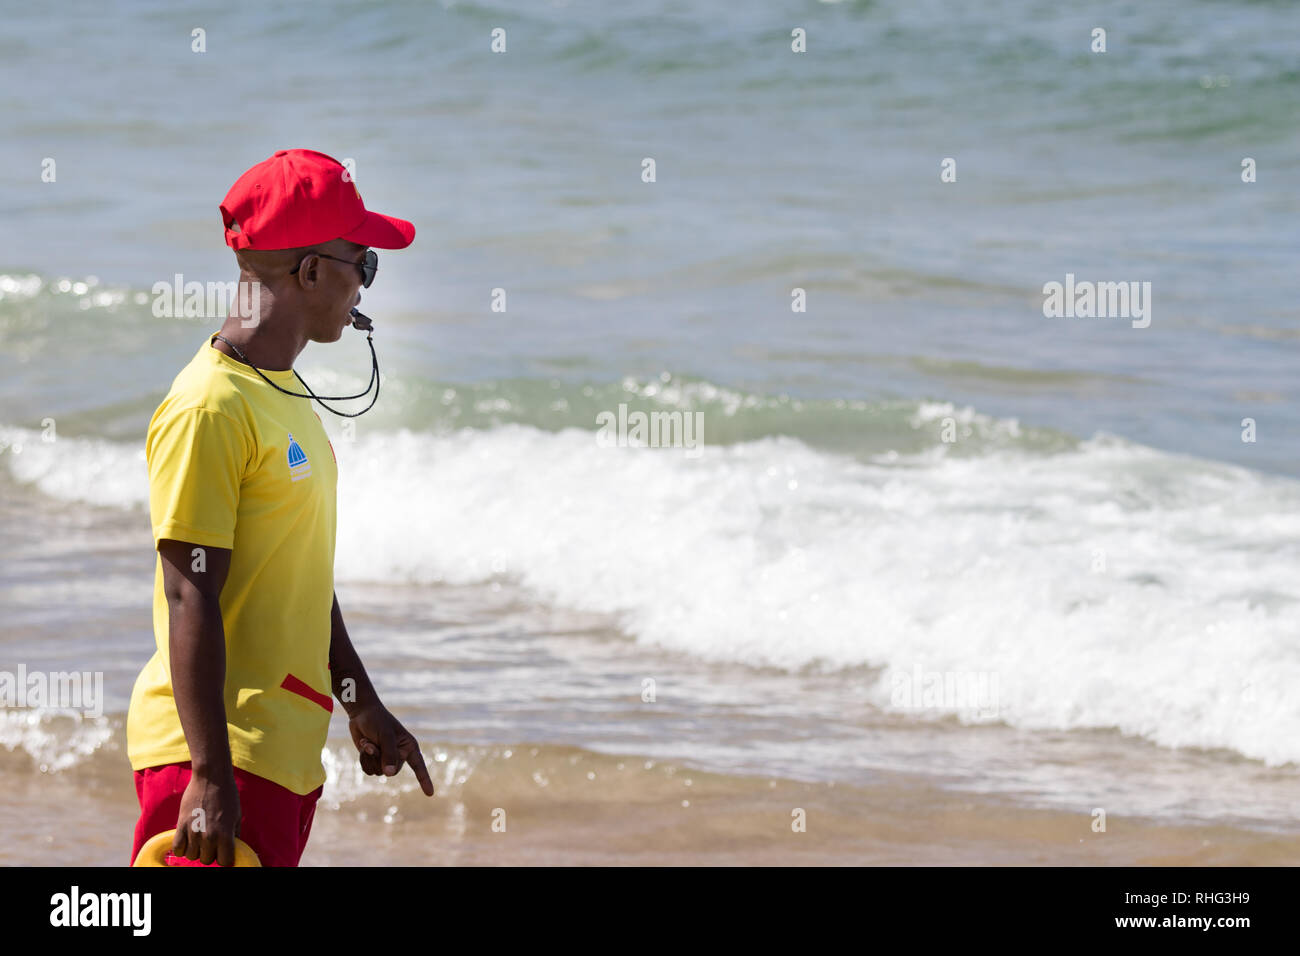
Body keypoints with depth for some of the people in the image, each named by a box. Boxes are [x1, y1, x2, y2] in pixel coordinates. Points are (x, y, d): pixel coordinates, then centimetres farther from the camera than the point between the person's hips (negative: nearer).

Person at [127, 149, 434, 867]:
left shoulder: (283, 396, 16)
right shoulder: (209, 409, -14)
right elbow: (191, 599, -18)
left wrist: (362, 705, 29)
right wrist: (211, 776, -22)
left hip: (285, 751, 10)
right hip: (223, 755, -10)